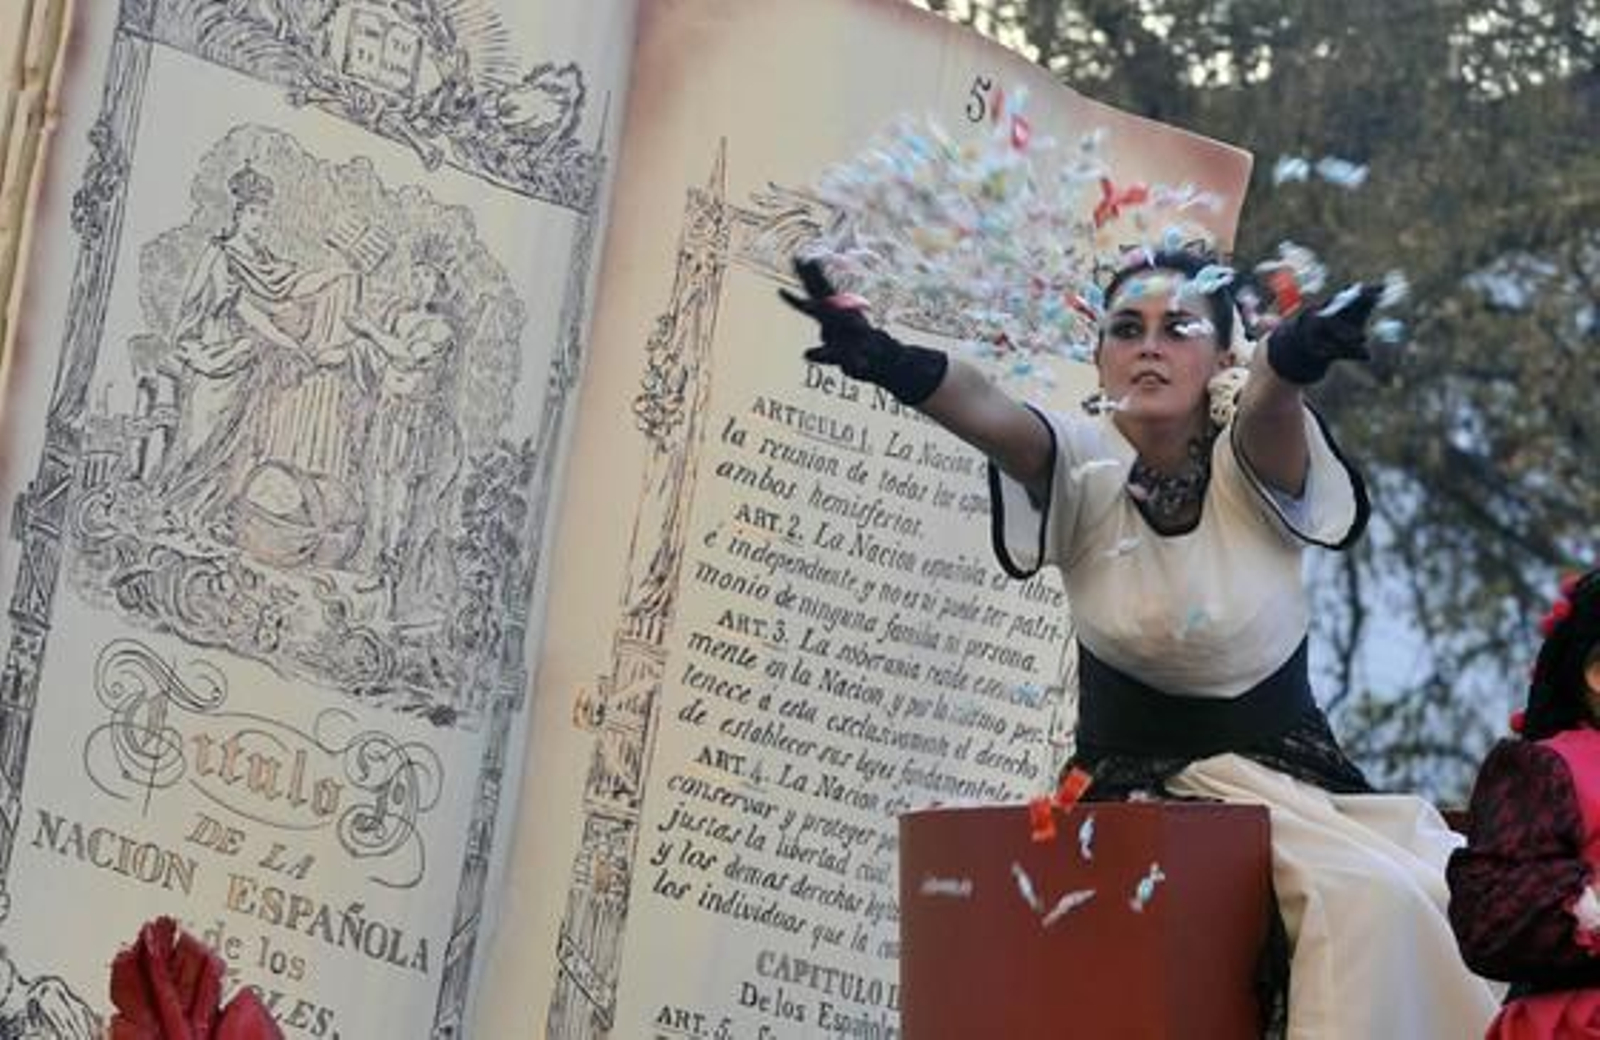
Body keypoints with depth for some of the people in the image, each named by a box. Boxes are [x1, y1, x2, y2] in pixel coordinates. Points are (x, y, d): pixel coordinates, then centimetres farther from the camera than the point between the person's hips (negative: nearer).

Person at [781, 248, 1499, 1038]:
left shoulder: (1249, 463, -8)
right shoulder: (1083, 467, -8)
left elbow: (1272, 398, -33)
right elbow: (982, 410, -30)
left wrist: (1300, 353, -58)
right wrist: (891, 364, -52)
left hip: (1280, 771, 1)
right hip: (1136, 780, -1)